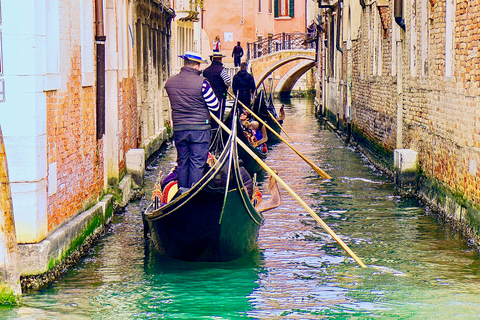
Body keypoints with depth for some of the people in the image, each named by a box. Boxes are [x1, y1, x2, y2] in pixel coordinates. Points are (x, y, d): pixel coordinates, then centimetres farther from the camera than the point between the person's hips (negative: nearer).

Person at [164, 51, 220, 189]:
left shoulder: (170, 82, 2)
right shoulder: (201, 82, -14)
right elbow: (215, 106, -8)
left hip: (178, 129, 5)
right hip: (199, 130, -5)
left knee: (182, 162, 14)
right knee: (197, 163, 0)